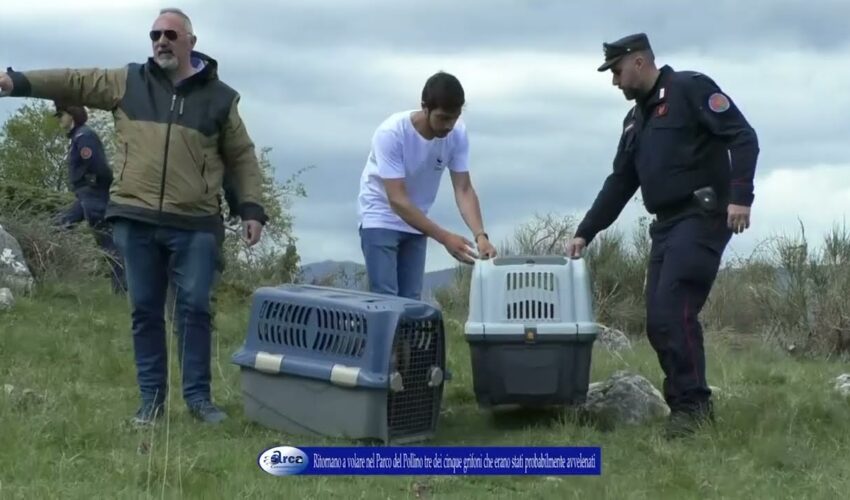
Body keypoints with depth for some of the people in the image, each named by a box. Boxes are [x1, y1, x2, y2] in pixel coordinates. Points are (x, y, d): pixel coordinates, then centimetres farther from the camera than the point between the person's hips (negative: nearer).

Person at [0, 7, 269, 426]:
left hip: (195, 225, -1)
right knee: (145, 310, 6)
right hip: (136, 219, 1)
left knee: (195, 308, -1)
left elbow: (242, 158, 11)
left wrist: (251, 209, 3)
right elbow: (74, 82, 6)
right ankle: (151, 398, 14)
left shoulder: (219, 97, 7)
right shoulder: (128, 82, 10)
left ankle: (198, 396, 10)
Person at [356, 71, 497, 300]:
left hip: (415, 223, 5)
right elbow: (397, 200, -33)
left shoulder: (458, 133, -16)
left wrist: (480, 236, -30)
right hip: (380, 219, -5)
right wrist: (445, 238, -40)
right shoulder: (391, 133, -30)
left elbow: (464, 190, -13)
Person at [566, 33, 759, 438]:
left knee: (674, 312, -17)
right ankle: (687, 404, 10)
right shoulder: (635, 119, 21)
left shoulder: (690, 89, -5)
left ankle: (692, 404, -10)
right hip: (666, 226, 9)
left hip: (701, 218, -9)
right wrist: (585, 233, 21)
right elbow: (619, 183, 24)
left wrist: (740, 196, -24)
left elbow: (742, 137, -13)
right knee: (658, 321, 3)